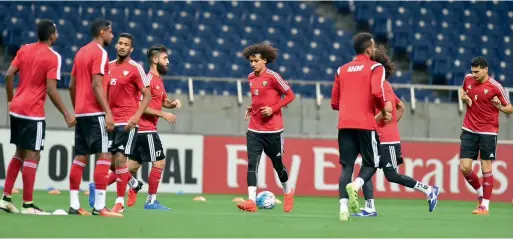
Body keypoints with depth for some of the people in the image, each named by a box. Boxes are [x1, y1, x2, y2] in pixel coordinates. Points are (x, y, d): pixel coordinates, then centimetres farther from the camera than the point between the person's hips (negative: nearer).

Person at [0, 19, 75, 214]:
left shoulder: (24, 50, 8)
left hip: (16, 109, 7)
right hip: (33, 113, -7)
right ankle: (28, 205, -3)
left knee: (20, 153, 18)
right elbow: (51, 90, -16)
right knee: (32, 156, -3)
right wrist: (66, 115, -10)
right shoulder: (53, 57, -11)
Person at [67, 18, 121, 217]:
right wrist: (108, 112, -20)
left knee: (80, 157, 10)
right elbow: (97, 85, -18)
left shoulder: (81, 52, 16)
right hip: (95, 113, -9)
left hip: (80, 112, 9)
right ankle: (99, 206, -16)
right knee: (104, 156, -10)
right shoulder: (100, 53, -10)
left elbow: (72, 85, 19)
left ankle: (74, 205, 9)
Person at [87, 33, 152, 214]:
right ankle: (133, 182, 34)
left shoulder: (135, 68, -6)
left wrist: (137, 116, -19)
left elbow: (147, 95, -7)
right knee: (110, 160, 7)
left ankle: (120, 201, -3)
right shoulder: (109, 67, 11)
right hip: (111, 121, 6)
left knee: (120, 158, -11)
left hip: (127, 122, -6)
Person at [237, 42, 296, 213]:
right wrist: (251, 108, 8)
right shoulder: (251, 78, 9)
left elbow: (290, 95, -8)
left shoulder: (272, 77, -11)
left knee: (277, 164, 10)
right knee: (252, 164, -11)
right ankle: (251, 201, -18)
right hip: (254, 130, 5)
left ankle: (288, 192, 36)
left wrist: (273, 109, -16)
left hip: (273, 130, -5)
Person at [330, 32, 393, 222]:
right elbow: (377, 92, -18)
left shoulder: (342, 70, 15)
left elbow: (334, 103, 17)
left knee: (346, 166, 4)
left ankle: (344, 207, -12)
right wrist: (385, 110, -1)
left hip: (345, 125, 4)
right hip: (365, 124, -4)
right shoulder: (375, 68, -1)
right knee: (371, 164, 9)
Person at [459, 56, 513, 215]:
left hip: (488, 133, -4)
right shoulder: (468, 79, 3)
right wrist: (463, 97, 4)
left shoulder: (495, 87, -11)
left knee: (486, 169, -1)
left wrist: (500, 107, -25)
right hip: (469, 131, 4)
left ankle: (485, 206, 6)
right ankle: (480, 193, 24)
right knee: (465, 168, -1)